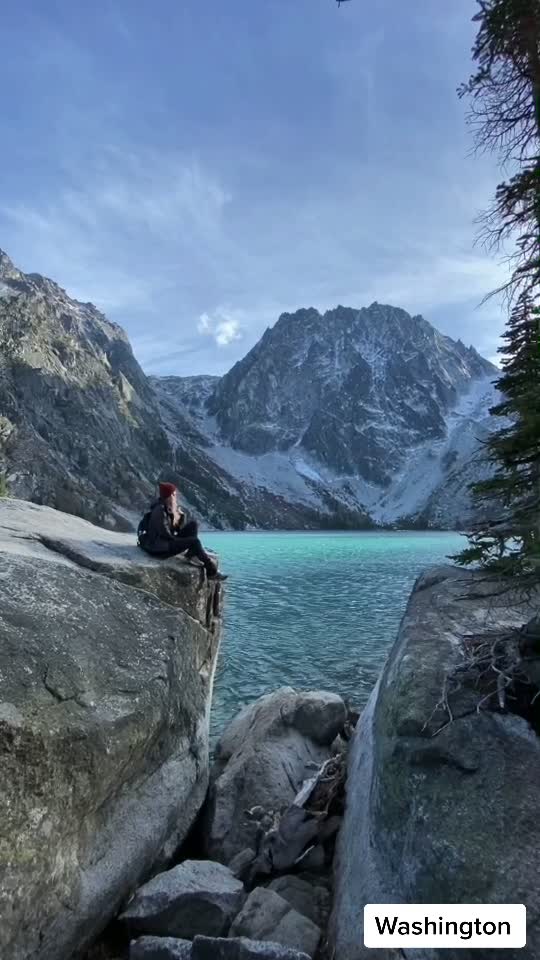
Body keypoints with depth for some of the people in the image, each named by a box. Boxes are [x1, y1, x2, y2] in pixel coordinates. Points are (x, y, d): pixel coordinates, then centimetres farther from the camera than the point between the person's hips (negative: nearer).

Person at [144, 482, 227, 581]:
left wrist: (180, 516, -7)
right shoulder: (159, 510, -19)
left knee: (193, 524, 3)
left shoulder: (171, 509, 8)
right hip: (158, 548, -9)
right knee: (194, 541, -21)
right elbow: (164, 533, -23)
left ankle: (191, 554, -7)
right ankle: (211, 570, -16)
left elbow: (178, 529, 9)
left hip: (169, 541, 9)